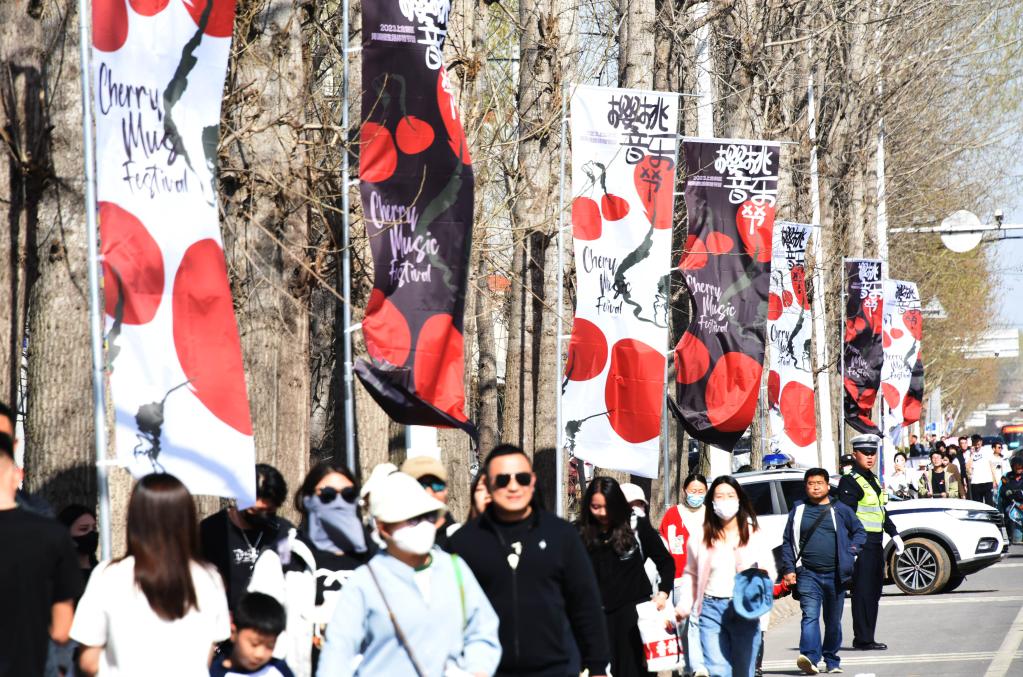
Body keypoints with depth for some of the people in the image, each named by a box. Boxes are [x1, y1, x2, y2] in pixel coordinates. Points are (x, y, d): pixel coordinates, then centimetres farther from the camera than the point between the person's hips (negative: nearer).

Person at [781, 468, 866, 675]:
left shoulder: (840, 510, 6)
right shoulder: (798, 510, 8)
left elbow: (859, 532, 14)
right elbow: (787, 541, 9)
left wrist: (850, 553, -1)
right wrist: (789, 569, 1)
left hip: (835, 574, 1)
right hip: (808, 574, -1)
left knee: (833, 620, 10)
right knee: (810, 615, -17)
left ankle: (832, 661, 22)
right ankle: (809, 657, -30)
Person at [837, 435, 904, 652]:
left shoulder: (873, 480, 19)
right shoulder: (850, 482, -10)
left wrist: (894, 534, 24)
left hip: (876, 544, 9)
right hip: (861, 544, -9)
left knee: (874, 592, 11)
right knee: (863, 592, -8)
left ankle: (867, 638, 16)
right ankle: (863, 639, -6)